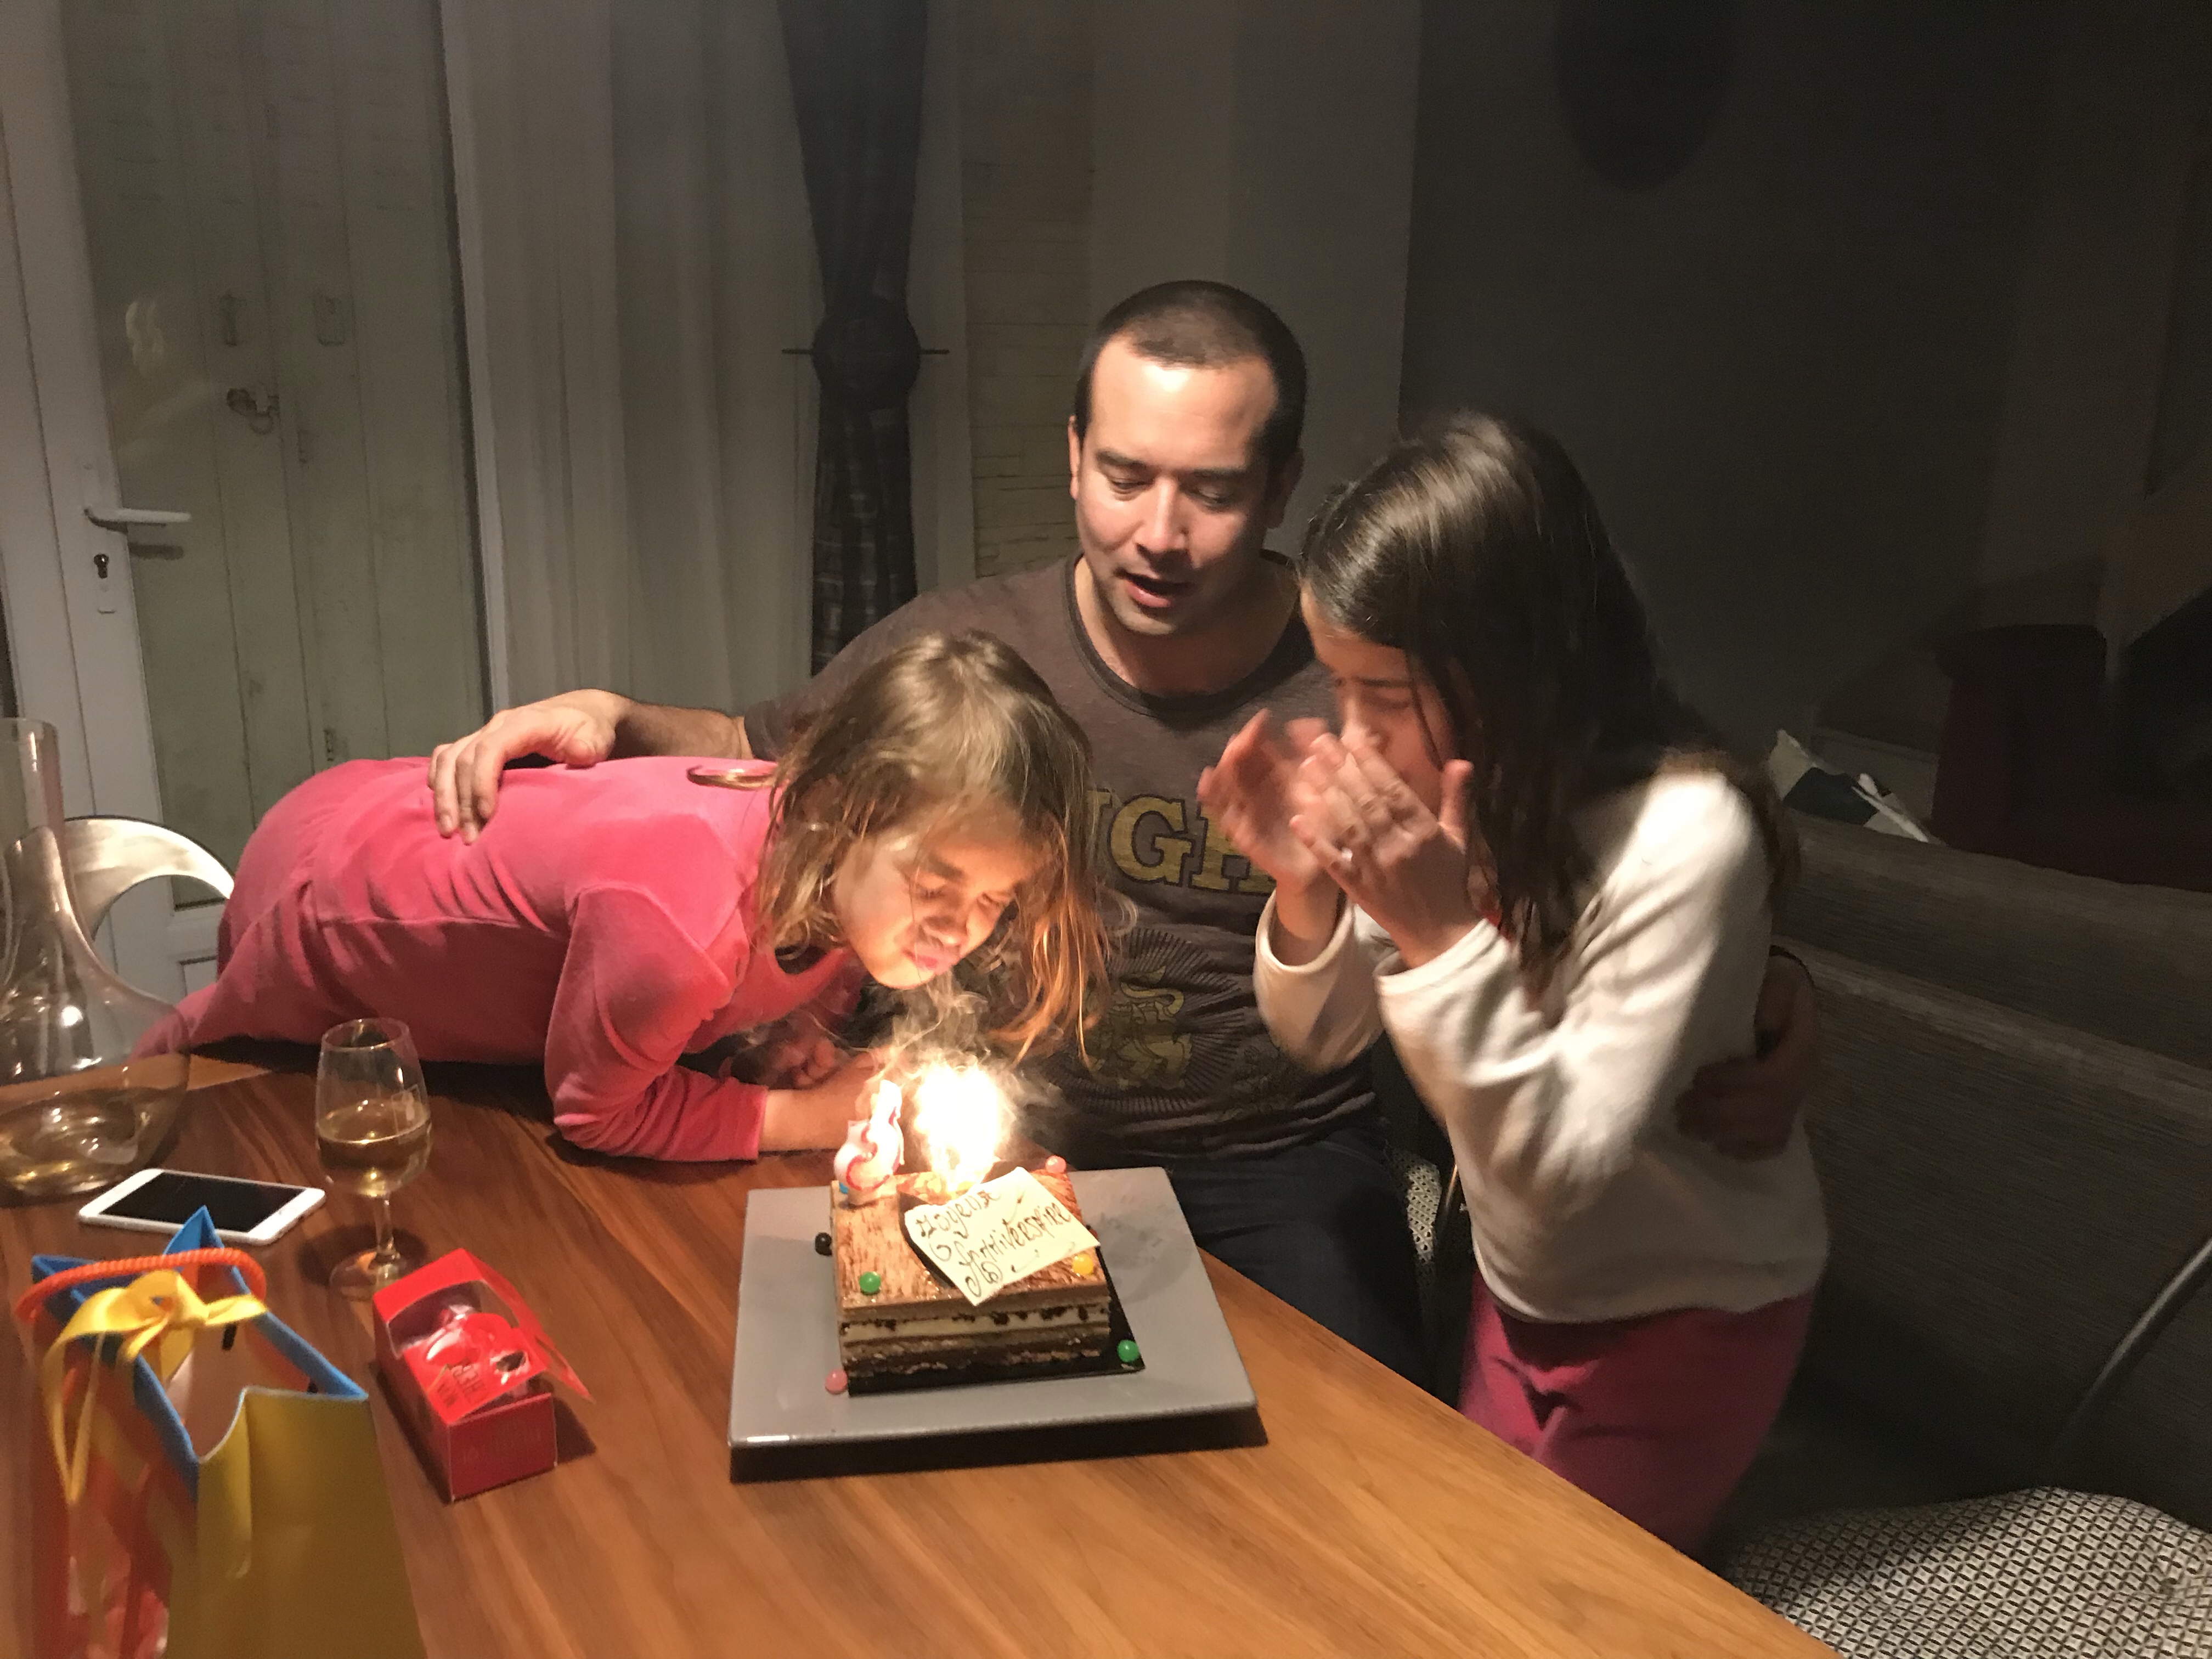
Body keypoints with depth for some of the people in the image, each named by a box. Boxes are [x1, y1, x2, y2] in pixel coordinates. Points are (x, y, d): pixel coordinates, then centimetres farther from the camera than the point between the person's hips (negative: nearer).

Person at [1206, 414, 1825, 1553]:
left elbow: (1562, 1164, -30)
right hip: (1516, 1288, 5)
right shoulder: (1444, 791, -18)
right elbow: (1322, 1040, -6)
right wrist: (1307, 893, -26)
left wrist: (1442, 934, -40)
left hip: (1685, 1319, -5)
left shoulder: (1685, 837, -33)